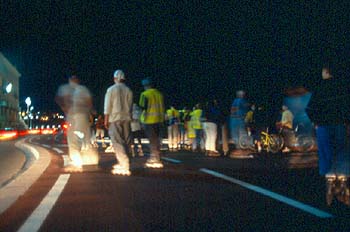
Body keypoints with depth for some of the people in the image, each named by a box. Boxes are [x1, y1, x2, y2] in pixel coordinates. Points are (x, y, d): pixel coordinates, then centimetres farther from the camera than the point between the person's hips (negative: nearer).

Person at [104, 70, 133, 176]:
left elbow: (108, 106, -4)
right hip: (126, 118, 4)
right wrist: (128, 116, 16)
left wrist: (106, 119, 0)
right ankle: (122, 163, 17)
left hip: (115, 118, -4)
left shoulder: (111, 89, -3)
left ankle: (124, 166, -17)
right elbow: (130, 106, 9)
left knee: (117, 142, -6)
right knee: (125, 141, 11)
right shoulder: (128, 90, 8)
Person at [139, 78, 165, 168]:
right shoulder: (159, 94, 9)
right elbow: (162, 107, 13)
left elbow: (142, 107, -13)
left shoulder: (145, 94, -10)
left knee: (152, 140, -2)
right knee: (156, 139, 15)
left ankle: (155, 159, -1)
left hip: (149, 120, -6)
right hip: (159, 119, 6)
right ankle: (155, 158, 22)